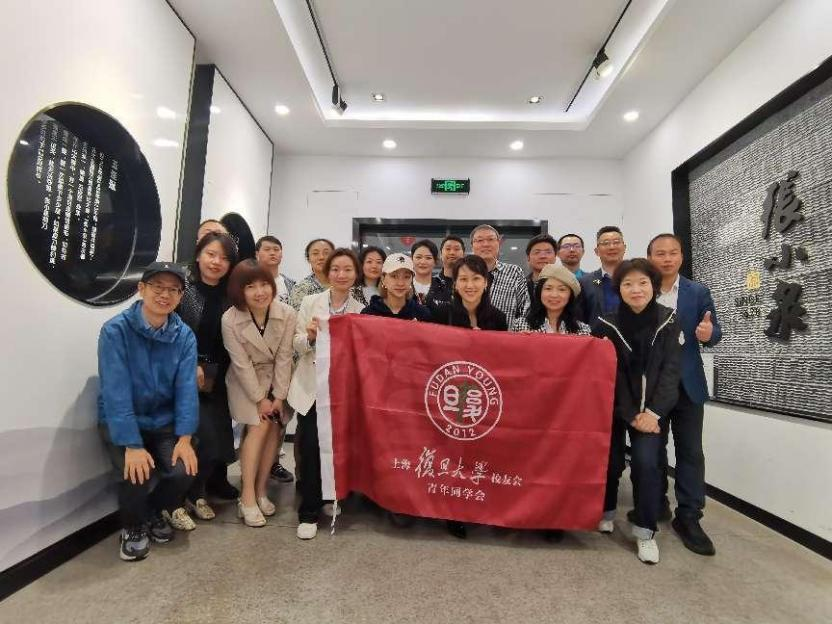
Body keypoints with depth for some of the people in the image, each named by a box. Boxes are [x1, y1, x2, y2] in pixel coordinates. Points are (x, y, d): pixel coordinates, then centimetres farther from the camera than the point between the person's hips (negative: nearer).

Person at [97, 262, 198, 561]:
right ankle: (133, 527, 10)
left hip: (163, 422, 3)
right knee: (136, 473, -24)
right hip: (120, 423, -2)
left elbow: (186, 389, -12)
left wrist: (184, 438, -20)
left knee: (183, 472, -16)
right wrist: (132, 445, -28)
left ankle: (155, 512, 20)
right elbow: (115, 392, -23)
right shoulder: (116, 330, -18)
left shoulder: (185, 336, -7)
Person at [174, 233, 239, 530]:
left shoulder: (230, 296, 5)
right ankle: (184, 497, 10)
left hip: (216, 378, 4)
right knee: (205, 435, -10)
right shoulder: (182, 287, -7)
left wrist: (215, 375, 0)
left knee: (221, 432, 5)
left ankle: (215, 481, 29)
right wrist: (191, 367, -11)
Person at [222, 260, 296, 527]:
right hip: (246, 380, -2)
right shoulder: (230, 320, -22)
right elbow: (241, 364, -17)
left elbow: (284, 357, -15)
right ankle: (247, 498, -1)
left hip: (276, 377, 2)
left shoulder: (287, 314, -19)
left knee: (274, 428, -4)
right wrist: (260, 398, -15)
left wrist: (279, 396, -13)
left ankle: (261, 490, 11)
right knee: (259, 427, -13)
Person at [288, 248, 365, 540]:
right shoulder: (310, 302, 0)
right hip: (311, 386, -1)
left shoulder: (361, 311, 1)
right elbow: (296, 346, 0)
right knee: (311, 446, -1)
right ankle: (309, 512, 17)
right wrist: (309, 336, -20)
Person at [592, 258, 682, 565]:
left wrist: (653, 411, -15)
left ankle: (645, 531, 7)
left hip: (652, 407, 0)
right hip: (614, 406, 0)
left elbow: (670, 370, -8)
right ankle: (606, 511, 29)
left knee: (646, 462, -11)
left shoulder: (669, 321, -5)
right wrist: (631, 414, -11)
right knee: (611, 460, 2)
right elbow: (610, 374, -8)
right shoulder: (607, 324, -8)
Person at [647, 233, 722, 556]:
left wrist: (708, 333, -20)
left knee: (690, 451, 4)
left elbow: (715, 332, 2)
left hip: (687, 384, 0)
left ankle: (688, 517, 16)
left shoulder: (699, 292, 2)